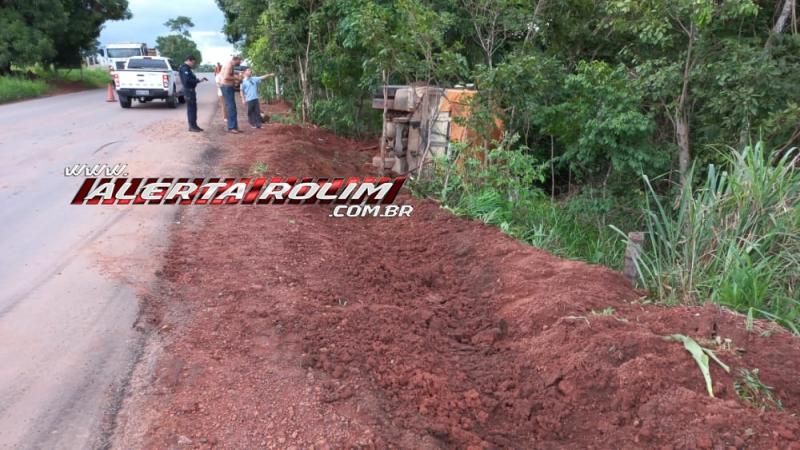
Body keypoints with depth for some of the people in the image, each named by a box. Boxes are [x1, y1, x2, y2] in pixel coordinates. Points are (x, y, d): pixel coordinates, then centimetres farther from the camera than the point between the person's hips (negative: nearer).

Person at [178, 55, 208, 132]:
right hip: (189, 90, -10)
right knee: (191, 108, -7)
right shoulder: (185, 68, -14)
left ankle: (193, 125, 18)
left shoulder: (187, 68, 19)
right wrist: (198, 81, -20)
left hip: (190, 90, 10)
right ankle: (192, 126, -4)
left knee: (193, 108, 13)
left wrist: (199, 80, 9)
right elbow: (187, 80, -25)